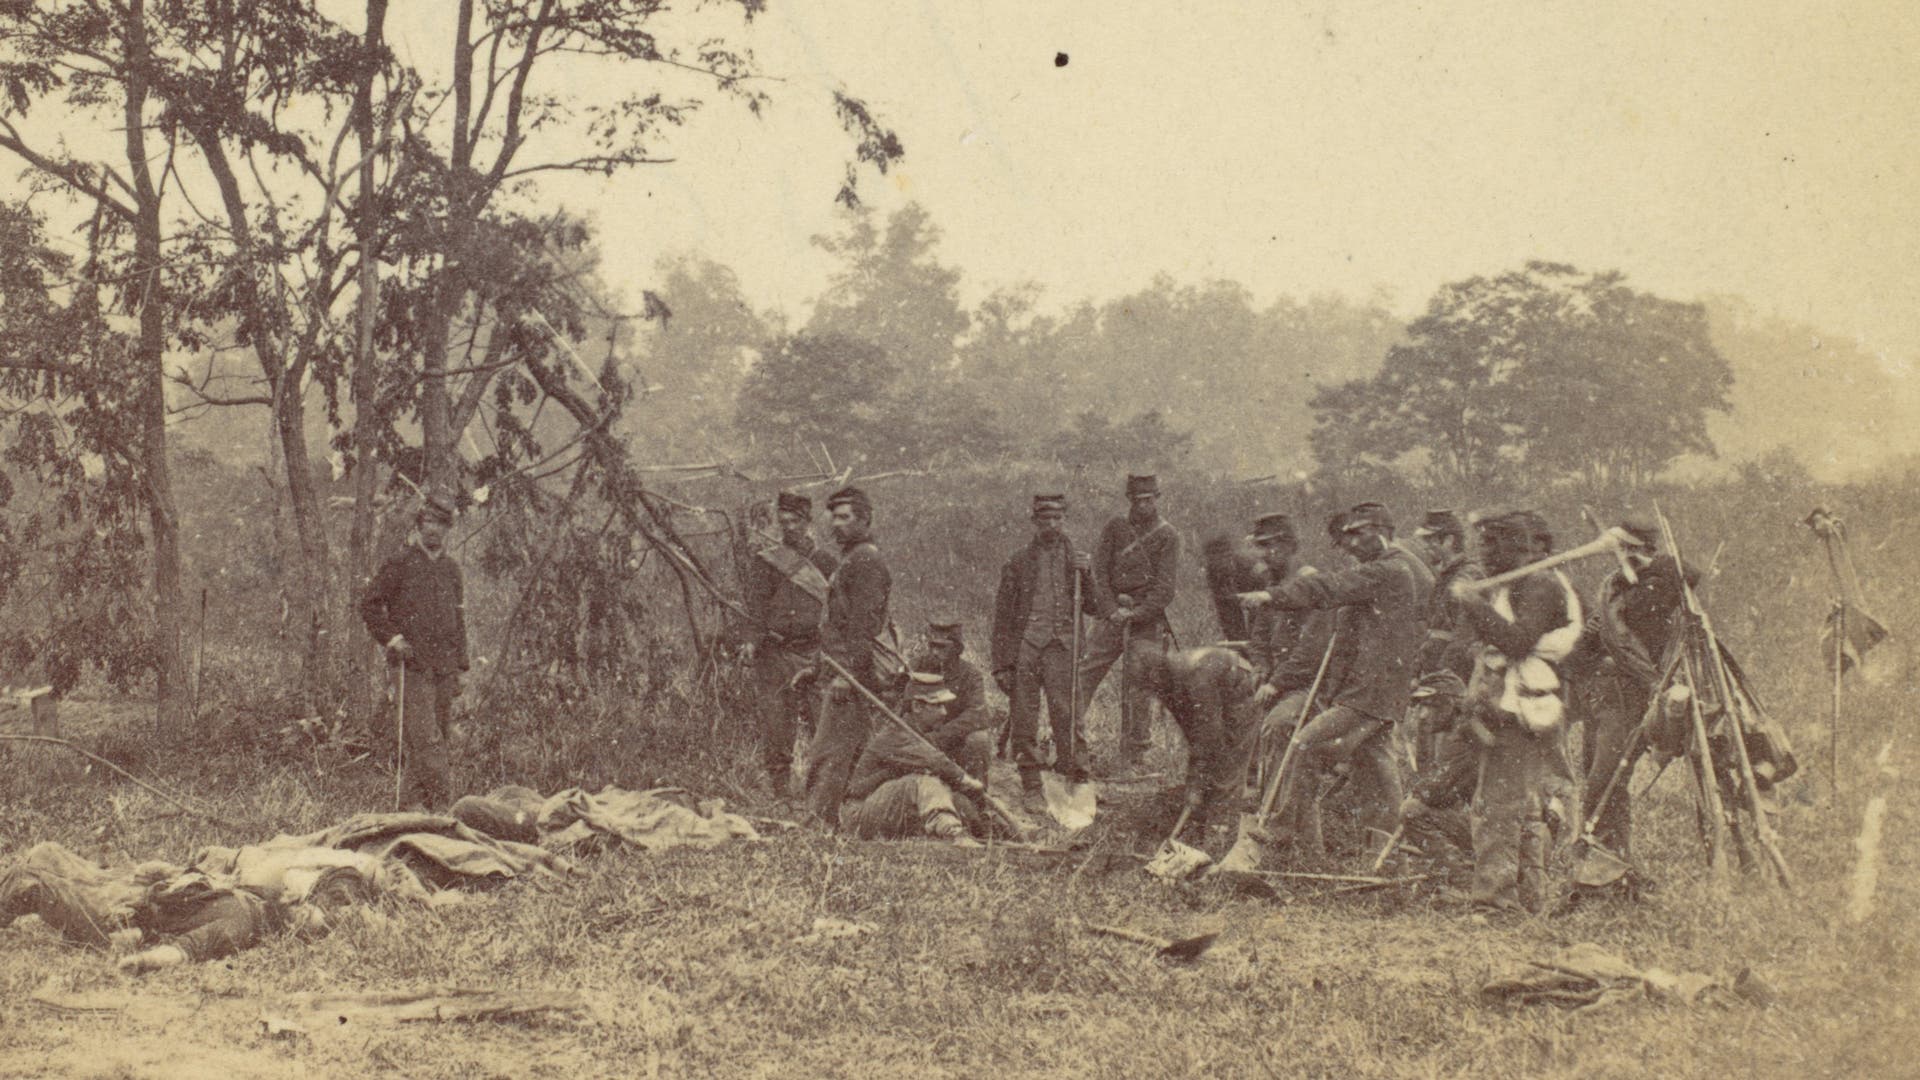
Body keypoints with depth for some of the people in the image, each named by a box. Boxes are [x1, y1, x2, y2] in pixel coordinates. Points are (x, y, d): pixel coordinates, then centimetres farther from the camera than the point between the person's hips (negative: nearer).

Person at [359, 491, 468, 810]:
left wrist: (459, 664, 17)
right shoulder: (399, 565, 0)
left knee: (438, 733, 7)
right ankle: (434, 801, -15)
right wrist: (391, 639, -10)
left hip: (444, 667, 6)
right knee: (425, 738, -12)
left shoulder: (451, 568, 16)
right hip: (412, 667, -5)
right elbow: (369, 604, 2)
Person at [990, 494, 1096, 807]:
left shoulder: (1076, 560, 13)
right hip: (1024, 647, 0)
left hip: (1061, 647, 0)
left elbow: (1093, 607, 11)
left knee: (1065, 715, -10)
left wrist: (1086, 575, -6)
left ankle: (1071, 781, -3)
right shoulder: (1019, 561, 10)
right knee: (1023, 721, 0)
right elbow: (1002, 614, 8)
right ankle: (1031, 787, 8)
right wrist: (1001, 663, 1)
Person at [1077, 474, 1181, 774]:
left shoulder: (1167, 536, 3)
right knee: (1082, 676, -7)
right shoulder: (1114, 528, 9)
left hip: (1146, 622, -2)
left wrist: (1136, 614, -13)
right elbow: (1099, 571, 3)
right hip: (1110, 615, 2)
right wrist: (1112, 610, -10)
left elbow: (1164, 587, -4)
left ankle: (1130, 757, 7)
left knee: (1137, 692, 0)